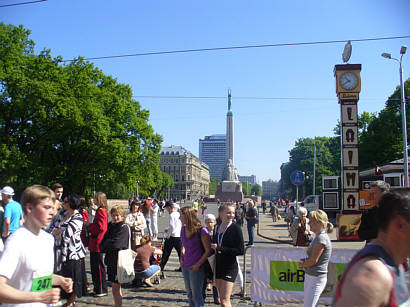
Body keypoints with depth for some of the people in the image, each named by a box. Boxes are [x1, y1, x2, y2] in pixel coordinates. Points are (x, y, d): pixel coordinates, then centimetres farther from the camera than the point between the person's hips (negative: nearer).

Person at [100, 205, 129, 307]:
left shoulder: (124, 228, -12)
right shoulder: (110, 226, 13)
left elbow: (115, 244, -20)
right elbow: (103, 242, 14)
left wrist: (105, 245, -5)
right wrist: (106, 246, -6)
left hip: (119, 260, -8)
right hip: (110, 260, 8)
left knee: (116, 287, -3)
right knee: (114, 286, 16)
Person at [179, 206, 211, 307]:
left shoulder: (201, 230, -17)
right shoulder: (183, 229, 5)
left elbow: (208, 250, -14)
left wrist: (198, 265, -16)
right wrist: (182, 259, 9)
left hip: (196, 268, -7)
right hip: (185, 267, 7)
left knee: (196, 295, 1)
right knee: (190, 294, 17)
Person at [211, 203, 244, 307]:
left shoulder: (235, 228, -10)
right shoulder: (218, 228, 8)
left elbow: (241, 250, -14)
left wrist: (220, 248, -17)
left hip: (230, 267, -7)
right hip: (218, 266, 7)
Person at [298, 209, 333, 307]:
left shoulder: (321, 238, -20)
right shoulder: (318, 237, 11)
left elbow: (313, 261, -19)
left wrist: (302, 264, -2)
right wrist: (306, 260, 3)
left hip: (316, 279, -10)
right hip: (310, 277, 10)